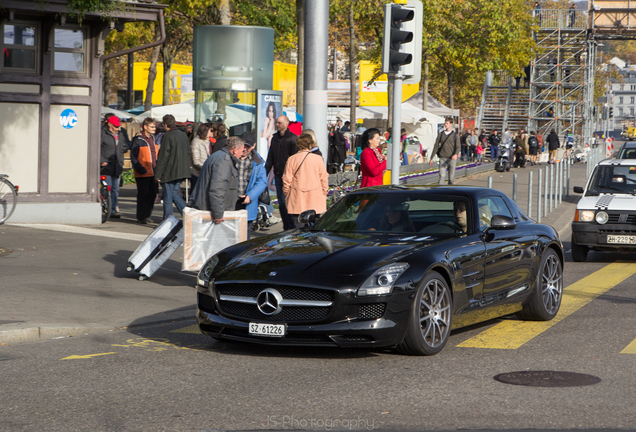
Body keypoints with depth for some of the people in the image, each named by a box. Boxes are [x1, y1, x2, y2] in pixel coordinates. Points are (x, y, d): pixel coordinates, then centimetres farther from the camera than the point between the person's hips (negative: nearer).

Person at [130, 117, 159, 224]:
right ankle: (141, 217, 7)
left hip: (153, 172, 7)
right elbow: (133, 157, -10)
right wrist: (140, 169, -16)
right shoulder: (138, 139, -8)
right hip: (143, 174, -7)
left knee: (152, 193, 8)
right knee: (142, 194, -2)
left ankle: (147, 215, 20)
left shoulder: (153, 139, 13)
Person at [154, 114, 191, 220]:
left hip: (169, 173, -7)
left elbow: (163, 157, -15)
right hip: (182, 172, 7)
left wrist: (158, 174, -12)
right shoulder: (184, 135, 9)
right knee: (175, 193, 17)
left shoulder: (168, 136, -14)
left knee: (168, 196, 1)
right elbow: (188, 153, 15)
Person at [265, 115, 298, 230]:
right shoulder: (275, 138, 17)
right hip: (278, 174, 7)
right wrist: (264, 172, 14)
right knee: (281, 202, 6)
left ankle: (290, 227, -4)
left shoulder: (293, 138, -4)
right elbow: (270, 158, 21)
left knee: (286, 201, -11)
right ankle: (286, 227, 12)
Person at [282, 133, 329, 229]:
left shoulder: (291, 159, -3)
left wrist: (287, 197, 12)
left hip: (297, 204, 0)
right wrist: (323, 196, 15)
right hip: (315, 203, 0)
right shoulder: (318, 159, -2)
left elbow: (286, 181, -1)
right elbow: (324, 181, 2)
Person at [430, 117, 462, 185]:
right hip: (442, 158, 1)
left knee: (451, 177, 4)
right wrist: (431, 158, 12)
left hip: (452, 159, -1)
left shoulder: (455, 135, 4)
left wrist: (456, 154, -28)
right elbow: (436, 146, 13)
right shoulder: (440, 134, 9)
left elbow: (458, 146, -6)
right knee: (442, 175, -13)